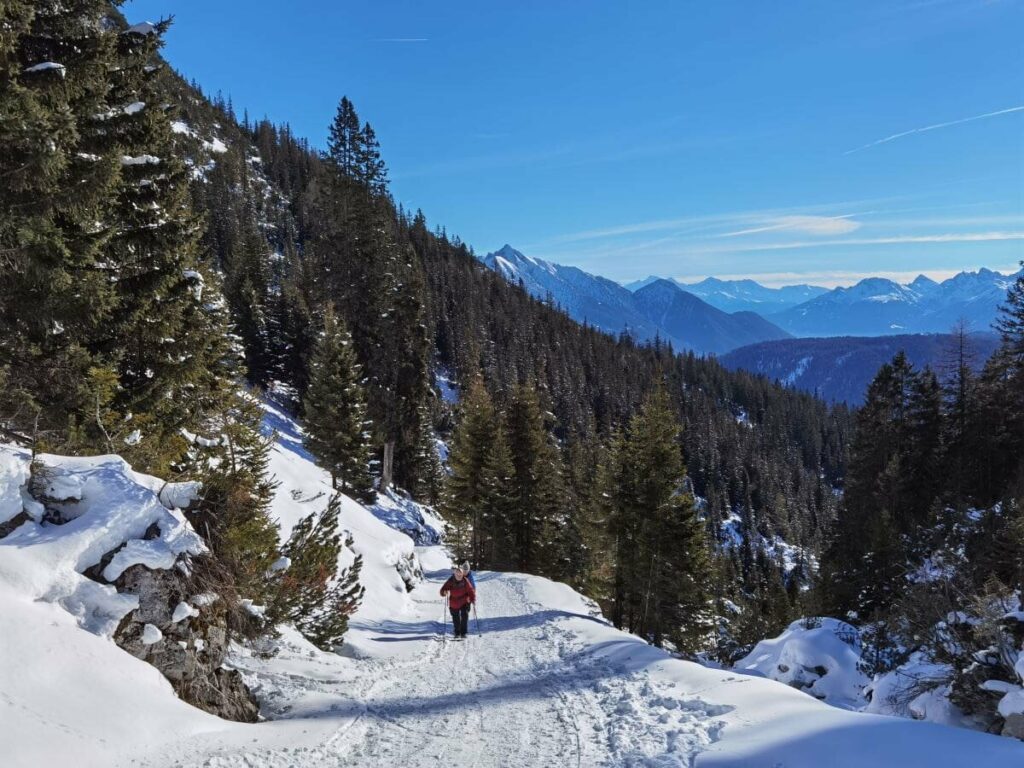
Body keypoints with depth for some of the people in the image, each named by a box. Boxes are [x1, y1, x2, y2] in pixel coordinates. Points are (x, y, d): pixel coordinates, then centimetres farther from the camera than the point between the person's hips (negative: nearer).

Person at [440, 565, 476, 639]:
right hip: (454, 604, 0)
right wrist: (444, 592, -36)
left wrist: (473, 599, -15)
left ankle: (463, 633, 8)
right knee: (456, 618, 8)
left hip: (464, 602, 0)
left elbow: (471, 590, -6)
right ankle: (457, 633, 24)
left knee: (465, 616, -5)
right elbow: (443, 589, -13)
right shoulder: (450, 581, -14)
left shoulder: (465, 581, -12)